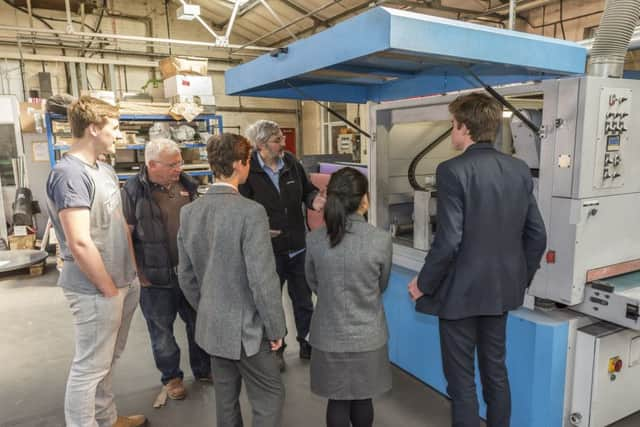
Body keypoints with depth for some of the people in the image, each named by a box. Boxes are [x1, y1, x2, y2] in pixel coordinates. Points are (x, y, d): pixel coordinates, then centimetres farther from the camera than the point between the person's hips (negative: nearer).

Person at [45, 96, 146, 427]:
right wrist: (109, 289, -16)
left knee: (107, 360, 23)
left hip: (124, 284, 9)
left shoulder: (104, 170, 10)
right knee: (90, 367, 5)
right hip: (96, 290, -9)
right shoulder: (69, 174, -19)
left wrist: (132, 273, 13)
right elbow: (79, 243, -25)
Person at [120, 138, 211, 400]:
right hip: (155, 277, -4)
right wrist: (138, 273, -12)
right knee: (162, 330, 12)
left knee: (198, 322, 17)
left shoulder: (186, 185, 3)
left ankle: (203, 369, 36)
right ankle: (171, 376, 32)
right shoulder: (134, 191, -12)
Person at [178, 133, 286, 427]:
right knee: (270, 397, 11)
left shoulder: (189, 212, -1)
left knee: (226, 398, 21)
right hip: (246, 327, -7)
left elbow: (185, 275, 6)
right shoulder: (250, 212, -22)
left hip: (211, 325, 7)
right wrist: (275, 329, -9)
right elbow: (262, 279, -22)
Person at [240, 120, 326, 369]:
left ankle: (307, 343, 41)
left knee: (304, 301, 20)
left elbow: (307, 190, 10)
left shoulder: (291, 163, -1)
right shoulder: (247, 171, -15)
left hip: (298, 247, 5)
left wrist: (314, 200, -13)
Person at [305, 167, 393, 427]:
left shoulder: (314, 240, -12)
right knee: (363, 399, 20)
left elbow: (314, 284, 4)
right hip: (367, 336, -1)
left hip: (329, 336, 1)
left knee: (337, 402, 16)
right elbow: (381, 286, 1)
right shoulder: (381, 240, -16)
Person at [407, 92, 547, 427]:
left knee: (461, 378, 9)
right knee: (495, 370, 22)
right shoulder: (520, 170, 2)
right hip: (502, 287, 7)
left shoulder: (453, 170, -18)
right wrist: (522, 277, 18)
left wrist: (423, 283, -8)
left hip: (461, 291, -7)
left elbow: (448, 241, -22)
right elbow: (536, 236, 5)